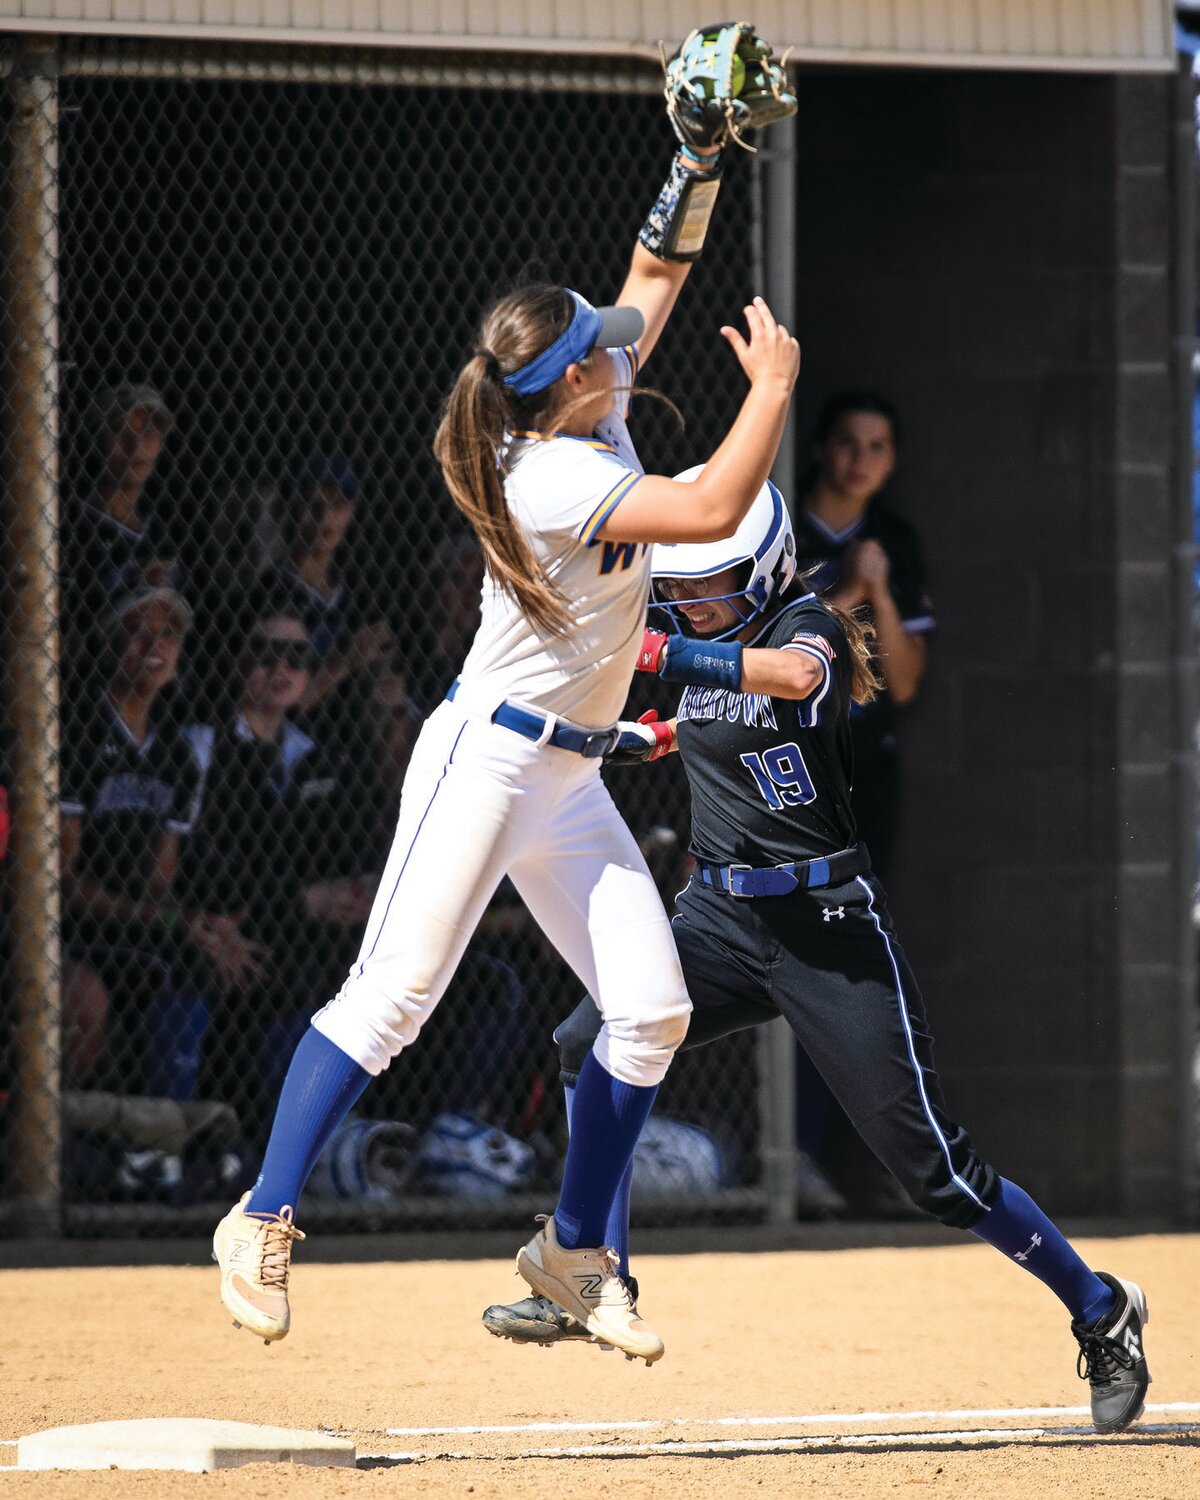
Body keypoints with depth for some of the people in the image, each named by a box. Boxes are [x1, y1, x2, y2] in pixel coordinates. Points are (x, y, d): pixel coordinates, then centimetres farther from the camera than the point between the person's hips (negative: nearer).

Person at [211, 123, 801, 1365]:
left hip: (571, 779, 9)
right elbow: (714, 510, -28)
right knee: (393, 994, -10)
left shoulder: (585, 413, 4)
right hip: (489, 759, -9)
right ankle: (264, 1222, -1)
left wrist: (699, 166, 3)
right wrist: (774, 382, -16)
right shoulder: (554, 479, -22)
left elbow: (654, 278, 16)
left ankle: (573, 1251, 13)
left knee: (650, 1009, 2)